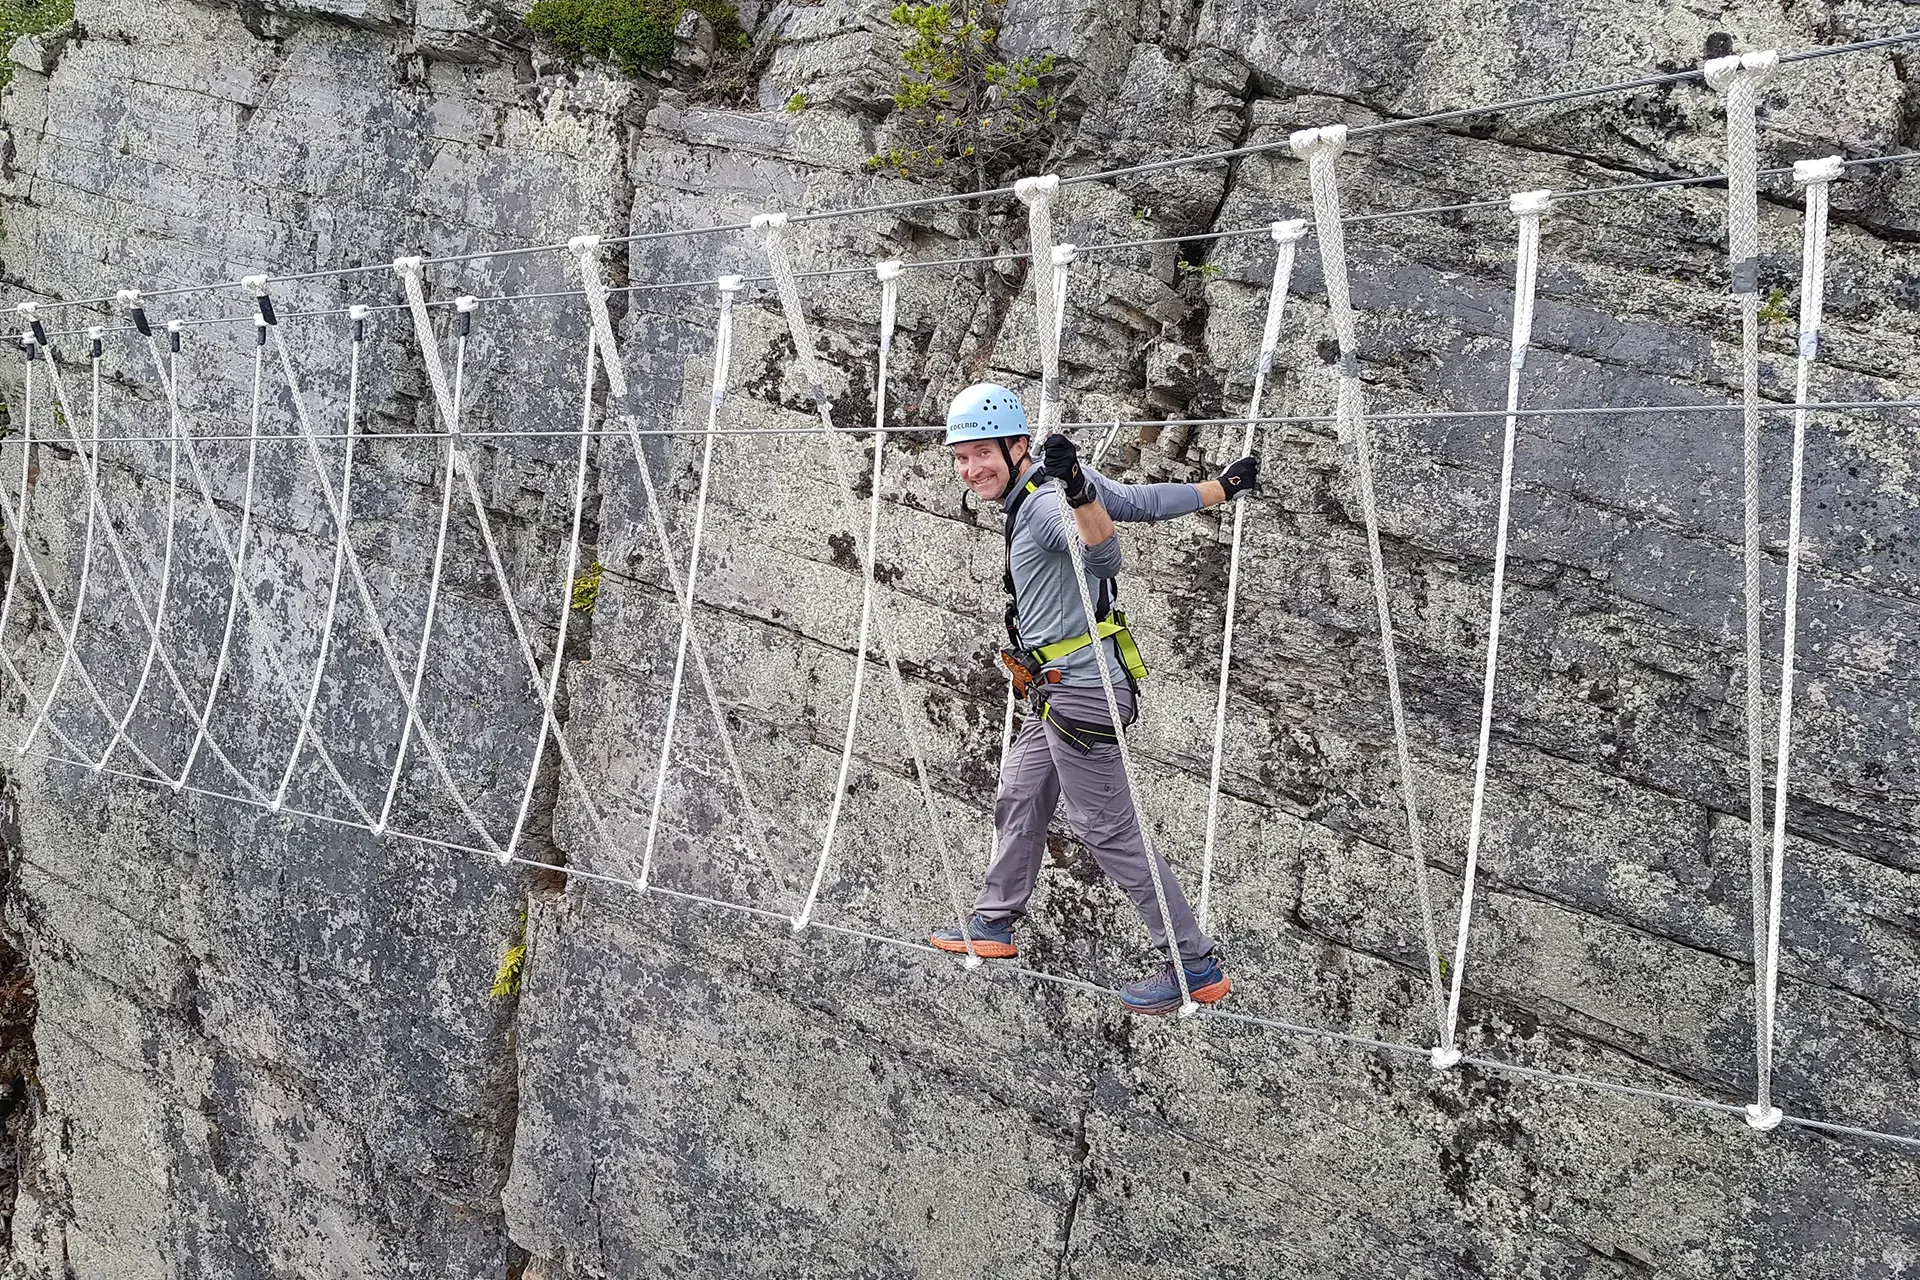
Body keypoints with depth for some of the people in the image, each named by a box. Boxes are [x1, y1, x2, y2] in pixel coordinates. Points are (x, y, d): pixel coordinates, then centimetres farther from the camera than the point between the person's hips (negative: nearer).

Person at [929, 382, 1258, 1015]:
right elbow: (1148, 501, 12)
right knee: (1019, 800, 22)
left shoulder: (1044, 502, -20)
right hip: (1060, 694, 10)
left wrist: (1078, 493, -56)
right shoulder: (1046, 494, 6)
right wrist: (1222, 487, 24)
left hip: (1080, 693, -10)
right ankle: (993, 925, 40)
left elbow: (1105, 554, -38)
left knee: (1108, 830, -5)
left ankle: (1197, 966, 1)